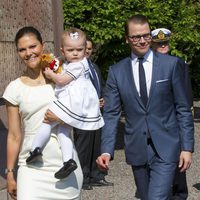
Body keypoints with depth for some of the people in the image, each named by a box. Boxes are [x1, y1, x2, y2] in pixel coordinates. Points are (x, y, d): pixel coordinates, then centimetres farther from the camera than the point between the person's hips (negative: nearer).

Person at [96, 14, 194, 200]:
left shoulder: (171, 64, -2)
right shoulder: (117, 71, 3)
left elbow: (183, 109, 0)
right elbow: (111, 114, 1)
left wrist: (187, 147, -4)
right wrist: (106, 151, -11)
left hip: (165, 148, -3)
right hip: (137, 149, 3)